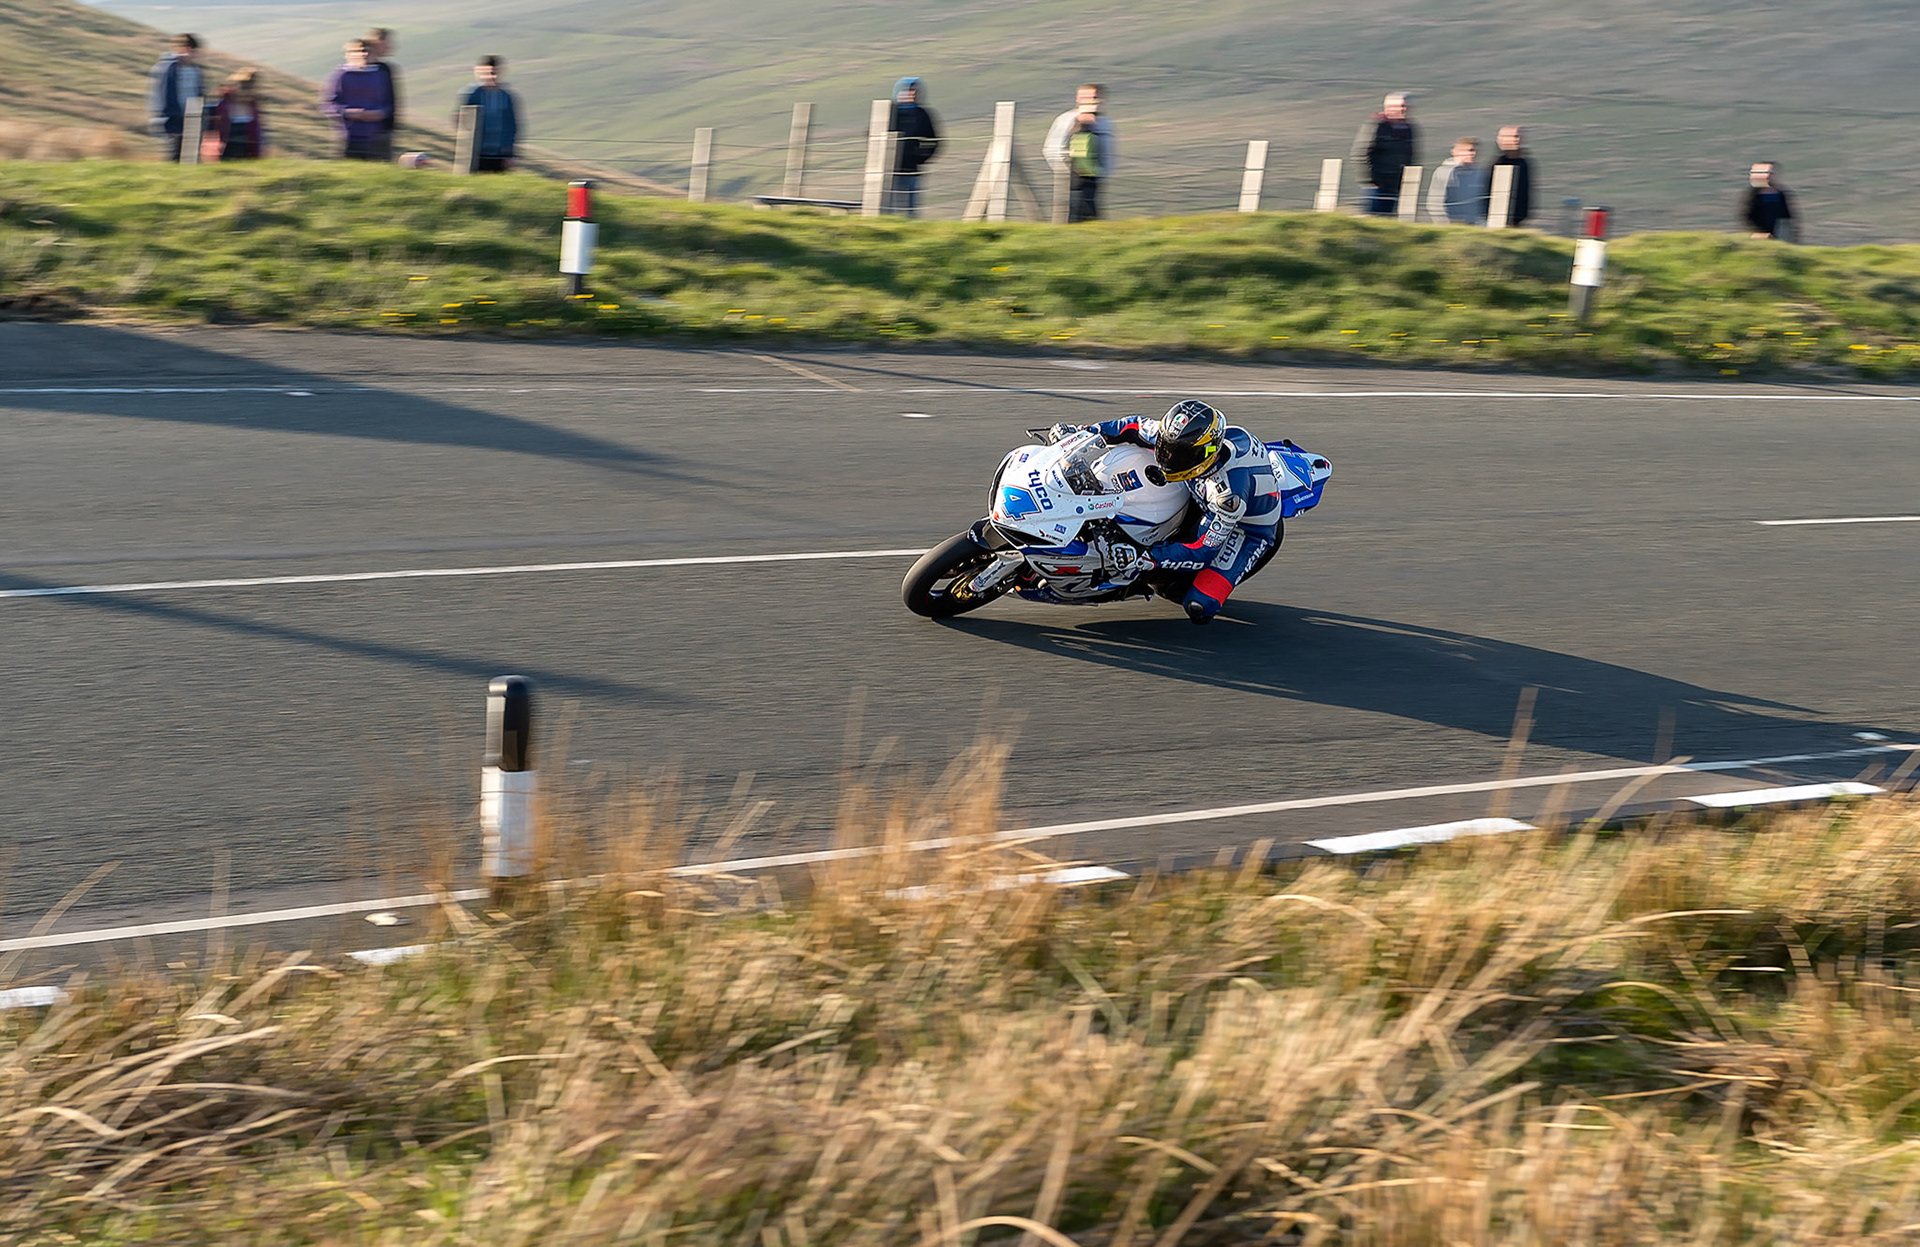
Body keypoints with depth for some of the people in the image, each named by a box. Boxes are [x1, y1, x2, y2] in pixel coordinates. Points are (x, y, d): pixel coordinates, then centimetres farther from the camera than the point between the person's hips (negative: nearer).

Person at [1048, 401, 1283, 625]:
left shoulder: (1230, 495, -44)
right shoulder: (1181, 438, -26)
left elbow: (1205, 551, -36)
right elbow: (1137, 428, -9)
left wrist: (1150, 558, -42)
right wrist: (1082, 431, -13)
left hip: (1247, 529, -7)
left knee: (1199, 608, -23)